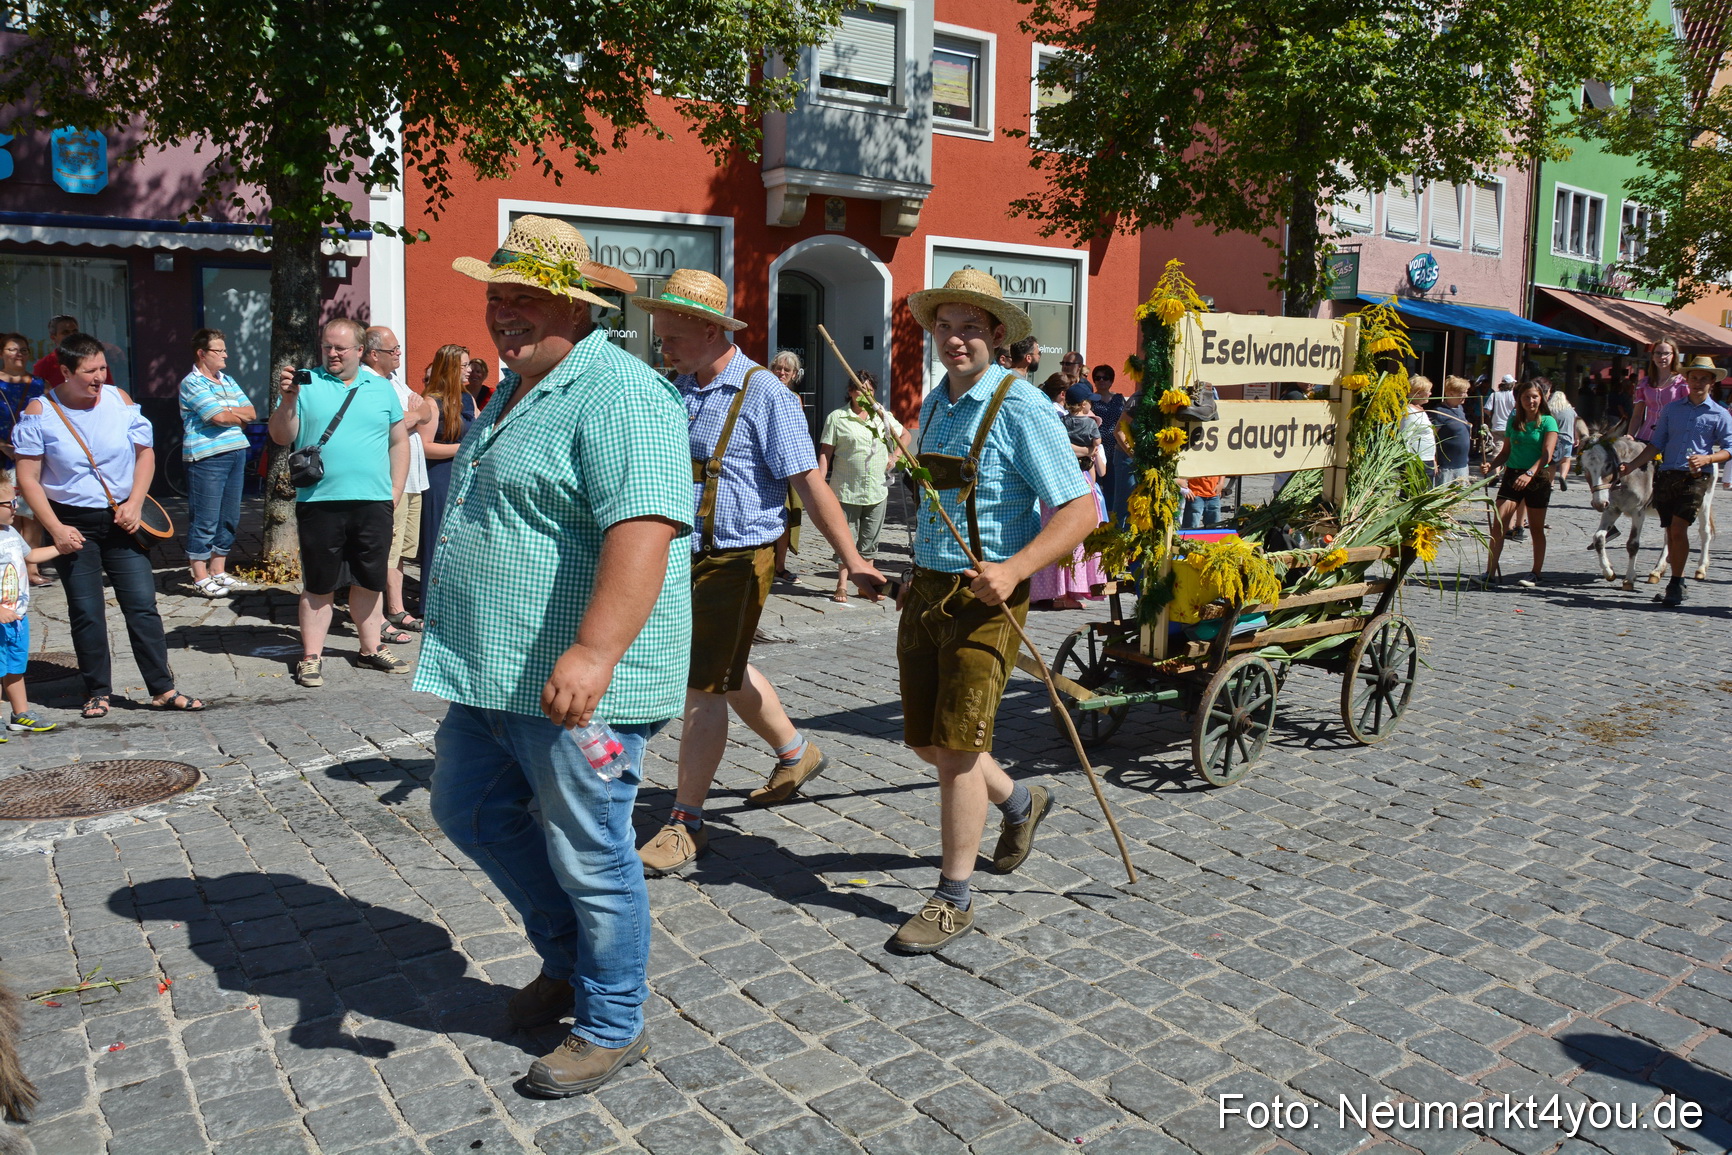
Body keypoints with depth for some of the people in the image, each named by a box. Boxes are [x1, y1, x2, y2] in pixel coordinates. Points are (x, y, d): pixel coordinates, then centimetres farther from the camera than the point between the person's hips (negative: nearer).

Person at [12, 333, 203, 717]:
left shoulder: (119, 400, 0)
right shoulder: (40, 412, -7)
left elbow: (145, 453, 5)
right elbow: (28, 479, -6)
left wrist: (135, 503, -8)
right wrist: (56, 529, -14)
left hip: (122, 519, 2)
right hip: (73, 524, -2)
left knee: (142, 605, 0)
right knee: (86, 613, 5)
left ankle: (163, 688, 5)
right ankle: (97, 692, 17)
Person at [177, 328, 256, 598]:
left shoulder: (228, 381, 18)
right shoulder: (192, 383, -7)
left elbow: (251, 413, 10)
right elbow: (220, 417, -17)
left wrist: (229, 412, -7)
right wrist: (239, 415, 2)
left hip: (236, 453, 8)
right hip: (207, 457, -8)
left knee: (229, 518, 11)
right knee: (204, 520, -3)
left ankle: (218, 572, 21)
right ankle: (201, 578, 5)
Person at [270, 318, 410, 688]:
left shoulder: (381, 388, 11)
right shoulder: (306, 384, 5)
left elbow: (399, 440, 13)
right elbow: (281, 437, 1)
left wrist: (395, 491, 6)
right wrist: (288, 400, -15)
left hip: (373, 503, 2)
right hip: (320, 501, -2)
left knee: (370, 582, 12)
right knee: (318, 585, 5)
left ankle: (371, 649, 24)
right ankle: (311, 657, 12)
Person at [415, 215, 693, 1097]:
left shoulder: (620, 398, -17)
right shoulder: (515, 391, 17)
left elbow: (643, 528, -31)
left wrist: (595, 650, -41)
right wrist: (458, 645, 31)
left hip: (576, 684, -10)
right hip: (491, 675, 11)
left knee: (587, 857, 3)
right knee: (469, 810, 22)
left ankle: (612, 1025, 24)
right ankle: (568, 959, 41)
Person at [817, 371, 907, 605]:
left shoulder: (883, 416, 8)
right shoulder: (837, 417, -4)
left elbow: (904, 435, 23)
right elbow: (825, 453, -7)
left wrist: (894, 457, 7)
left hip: (877, 491, 4)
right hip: (846, 490, -4)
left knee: (870, 541, 12)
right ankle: (842, 585, 7)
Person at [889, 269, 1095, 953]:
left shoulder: (1019, 406, -12)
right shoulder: (933, 404, 11)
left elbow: (1080, 510, -17)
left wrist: (1014, 571, -28)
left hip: (985, 596, -7)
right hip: (926, 588, 8)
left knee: (956, 744, -6)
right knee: (925, 739, 14)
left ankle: (954, 900, 11)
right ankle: (1019, 804, 41)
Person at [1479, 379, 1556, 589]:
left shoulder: (1548, 422, -3)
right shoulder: (1513, 421, 10)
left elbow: (1547, 454, -14)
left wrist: (1529, 473, -29)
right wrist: (1491, 465, -3)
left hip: (1538, 478, -3)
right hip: (1512, 475, 3)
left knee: (1536, 528, 7)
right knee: (1498, 524, -10)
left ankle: (1536, 574, 19)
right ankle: (1490, 573, -12)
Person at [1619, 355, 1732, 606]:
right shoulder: (1672, 409, 13)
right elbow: (1656, 444, 13)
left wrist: (1707, 458, -19)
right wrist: (1631, 466, 2)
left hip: (1695, 478, -3)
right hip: (1666, 476, 4)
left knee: (1678, 529, -16)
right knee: (1671, 533, 7)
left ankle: (1675, 585, -9)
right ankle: (1677, 585, 18)